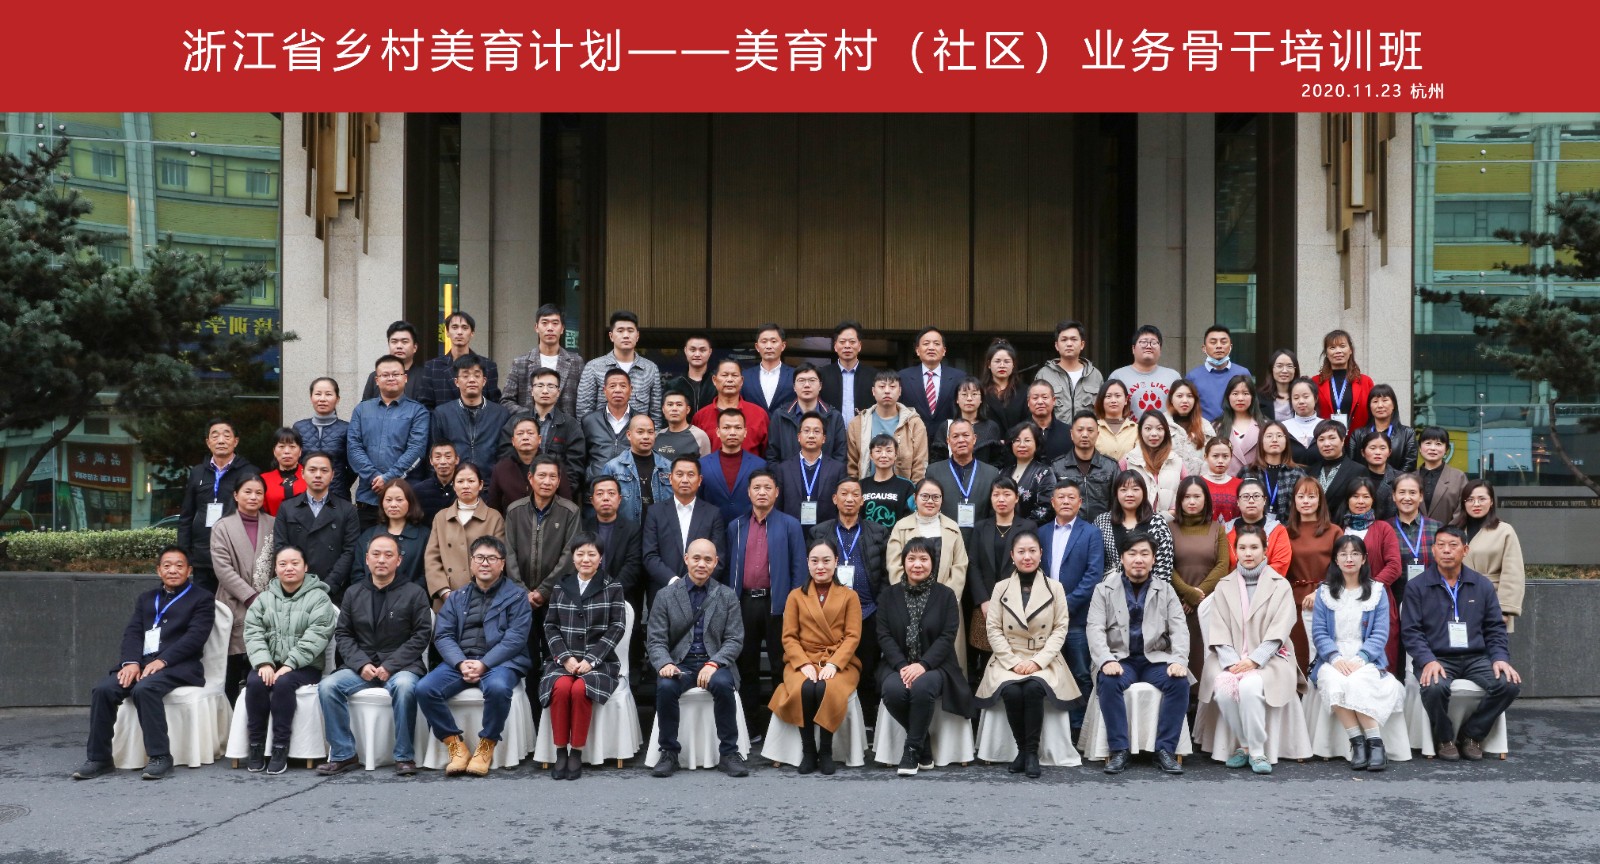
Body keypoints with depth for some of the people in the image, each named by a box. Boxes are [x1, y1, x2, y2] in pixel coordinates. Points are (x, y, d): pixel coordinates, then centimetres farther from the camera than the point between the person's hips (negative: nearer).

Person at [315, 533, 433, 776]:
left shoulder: (414, 592, 3)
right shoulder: (354, 593, 14)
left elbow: (422, 635, -3)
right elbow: (342, 634, 11)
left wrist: (391, 665, -12)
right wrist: (361, 664, -7)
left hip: (401, 666, -4)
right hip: (361, 666, 4)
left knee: (404, 686, -37)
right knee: (328, 686, -22)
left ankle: (404, 756, -23)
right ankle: (343, 754, -11)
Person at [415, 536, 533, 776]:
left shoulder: (516, 596, 8)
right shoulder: (456, 598, 19)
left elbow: (515, 638, -4)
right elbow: (442, 635, 7)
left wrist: (483, 664, -17)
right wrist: (461, 663, -13)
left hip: (499, 661, -3)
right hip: (459, 661, 4)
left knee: (498, 688, -38)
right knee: (424, 689, -23)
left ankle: (486, 746, -15)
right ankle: (456, 745, -10)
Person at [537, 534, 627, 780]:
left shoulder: (613, 587, 5)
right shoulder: (560, 586, 13)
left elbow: (617, 628, -2)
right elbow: (550, 626, 9)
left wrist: (591, 659, -13)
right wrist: (566, 657, -8)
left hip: (599, 661, -2)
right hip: (564, 659, 2)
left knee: (580, 689, -32)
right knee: (561, 687, -31)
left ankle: (577, 753, -19)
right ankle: (560, 752, -20)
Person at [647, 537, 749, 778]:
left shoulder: (728, 596, 6)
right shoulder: (665, 596, 6)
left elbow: (735, 640, 1)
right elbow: (655, 640, 1)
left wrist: (714, 663, -18)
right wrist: (665, 664, -20)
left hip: (714, 662, 0)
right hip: (679, 662, 0)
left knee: (723, 684, -33)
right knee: (665, 687, -32)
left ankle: (729, 753, -19)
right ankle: (669, 753, -13)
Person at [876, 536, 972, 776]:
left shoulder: (946, 595, 5)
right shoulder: (889, 595, 10)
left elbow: (947, 637, -6)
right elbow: (884, 636, 1)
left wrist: (923, 664, -21)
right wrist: (902, 666, -16)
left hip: (934, 665, -2)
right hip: (898, 666, 2)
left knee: (922, 686, -36)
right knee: (893, 690, -33)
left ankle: (912, 749, -16)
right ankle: (923, 745, -8)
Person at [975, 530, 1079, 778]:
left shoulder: (1054, 587, 5)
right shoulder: (1001, 588, 7)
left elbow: (1061, 628, 1)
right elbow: (993, 629, 2)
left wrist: (1038, 660, -11)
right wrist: (1014, 662, -11)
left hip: (1044, 660, -1)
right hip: (1008, 659, 1)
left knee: (1033, 688, -33)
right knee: (1011, 691, -30)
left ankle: (1032, 752, -18)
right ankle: (1022, 749, -9)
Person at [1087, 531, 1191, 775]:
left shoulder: (1166, 590, 12)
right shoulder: (1104, 589, 6)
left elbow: (1179, 629, 3)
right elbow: (1095, 629, -4)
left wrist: (1179, 661, -16)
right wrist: (1106, 660, -22)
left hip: (1156, 659, 2)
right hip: (1120, 659, -1)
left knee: (1180, 681, -27)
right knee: (1108, 682, -33)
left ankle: (1165, 749, -19)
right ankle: (1118, 750, -24)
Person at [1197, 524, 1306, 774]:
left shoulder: (1280, 586, 8)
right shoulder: (1224, 587, 15)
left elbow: (1279, 631, -2)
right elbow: (1218, 632, 6)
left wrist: (1254, 660, -16)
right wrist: (1232, 662, -12)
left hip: (1268, 658, -2)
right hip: (1230, 659, 2)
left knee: (1249, 686, -34)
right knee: (1224, 689, -30)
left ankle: (1257, 751, -21)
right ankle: (1245, 745, -11)